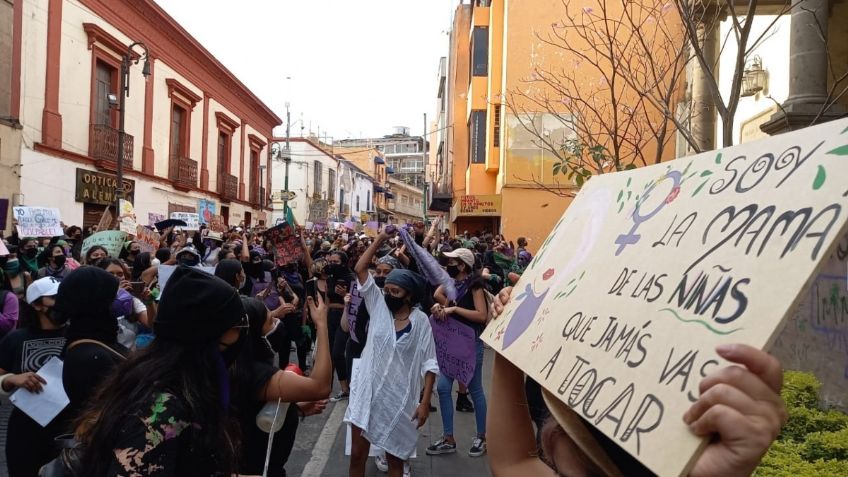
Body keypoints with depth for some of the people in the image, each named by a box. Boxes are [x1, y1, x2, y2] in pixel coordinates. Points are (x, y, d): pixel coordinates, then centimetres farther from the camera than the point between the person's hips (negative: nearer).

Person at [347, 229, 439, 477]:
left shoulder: (421, 321, -7)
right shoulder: (378, 305, -1)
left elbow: (429, 364, -6)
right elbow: (360, 269, -7)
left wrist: (425, 402, -11)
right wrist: (381, 239, -10)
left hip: (399, 399, -2)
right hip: (367, 393, 2)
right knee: (357, 454, 9)